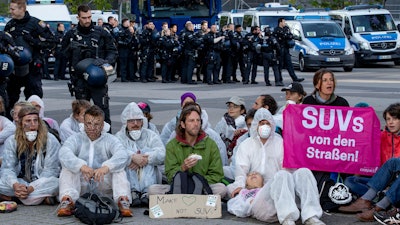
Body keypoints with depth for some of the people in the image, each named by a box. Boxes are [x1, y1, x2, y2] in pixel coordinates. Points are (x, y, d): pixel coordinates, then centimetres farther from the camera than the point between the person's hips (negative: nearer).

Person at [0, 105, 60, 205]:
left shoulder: (50, 140, -7)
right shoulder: (11, 141, 2)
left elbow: (50, 170, -12)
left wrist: (31, 188, -27)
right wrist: (15, 185, -29)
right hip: (21, 182, 3)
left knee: (54, 182, -35)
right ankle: (42, 196, -20)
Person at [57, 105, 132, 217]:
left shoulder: (110, 140, 6)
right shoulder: (76, 139, 7)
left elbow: (122, 155, -16)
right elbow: (64, 154, -17)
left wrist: (106, 167, -39)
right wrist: (81, 166, -38)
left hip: (103, 186, 0)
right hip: (80, 188, 0)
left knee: (118, 168, -21)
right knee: (67, 167, -21)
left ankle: (123, 201, -39)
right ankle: (67, 201, -39)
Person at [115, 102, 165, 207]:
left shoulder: (151, 135, 15)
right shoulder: (120, 137, 11)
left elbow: (161, 154, -4)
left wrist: (145, 158, -22)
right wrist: (133, 157, -30)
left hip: (148, 178, 1)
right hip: (127, 179, -1)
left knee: (147, 152, -20)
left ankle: (147, 193, -36)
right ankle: (133, 192, -38)